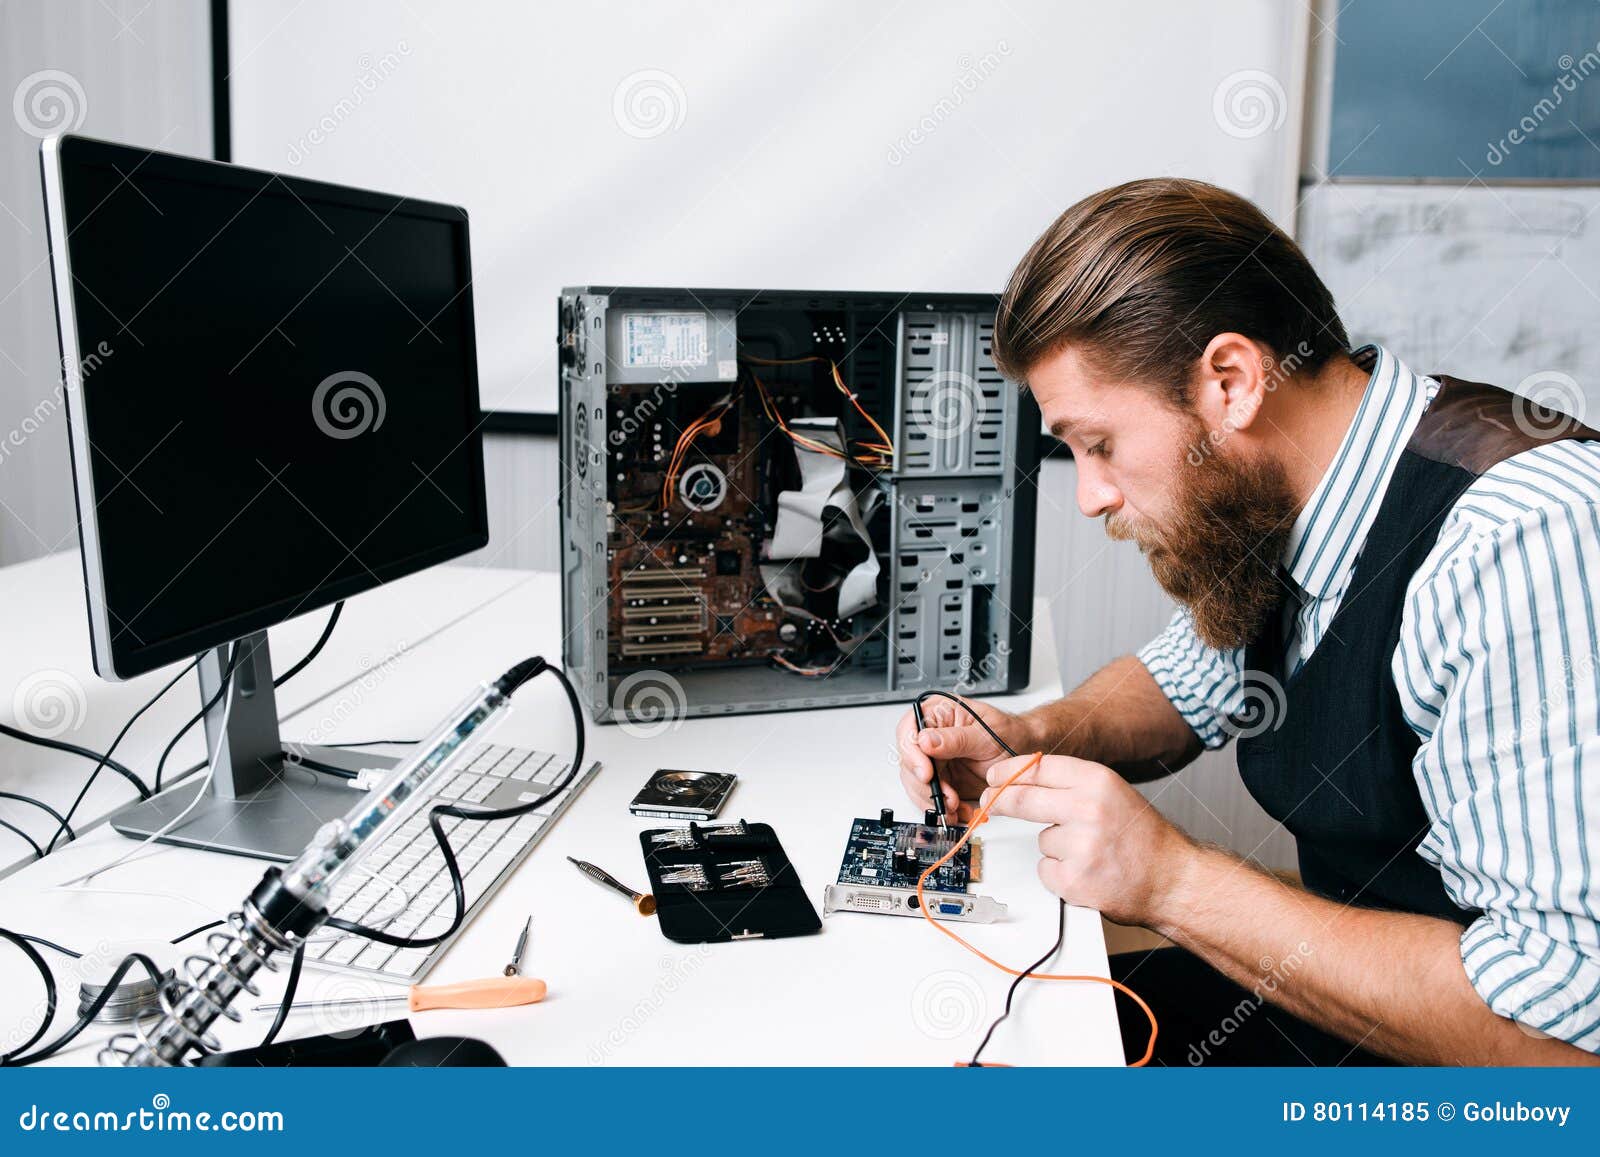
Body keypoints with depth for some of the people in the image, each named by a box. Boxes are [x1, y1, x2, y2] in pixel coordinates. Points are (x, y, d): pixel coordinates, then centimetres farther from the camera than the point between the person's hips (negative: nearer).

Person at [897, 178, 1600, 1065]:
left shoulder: (1527, 549, -29)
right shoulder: (1261, 496, -2)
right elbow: (1186, 683, 17)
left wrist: (1171, 881, -26)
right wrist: (1032, 741, -3)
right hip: (1327, 986, 7)